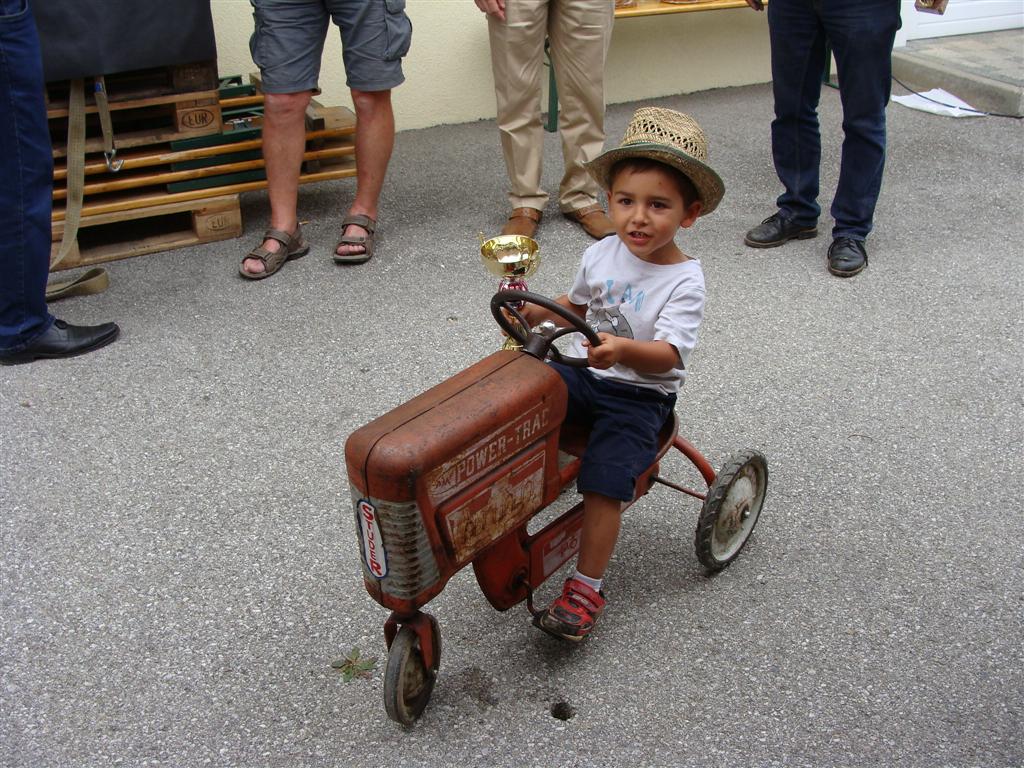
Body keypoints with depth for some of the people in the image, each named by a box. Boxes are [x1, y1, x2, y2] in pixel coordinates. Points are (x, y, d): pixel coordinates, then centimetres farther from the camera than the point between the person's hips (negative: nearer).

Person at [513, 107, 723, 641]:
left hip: (640, 396, -5)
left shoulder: (684, 282, -15)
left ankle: (586, 587, -5)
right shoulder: (601, 255, 3)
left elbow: (667, 355, -26)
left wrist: (624, 349, -46)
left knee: (604, 483, -20)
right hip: (581, 375, 6)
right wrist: (533, 312, 6)